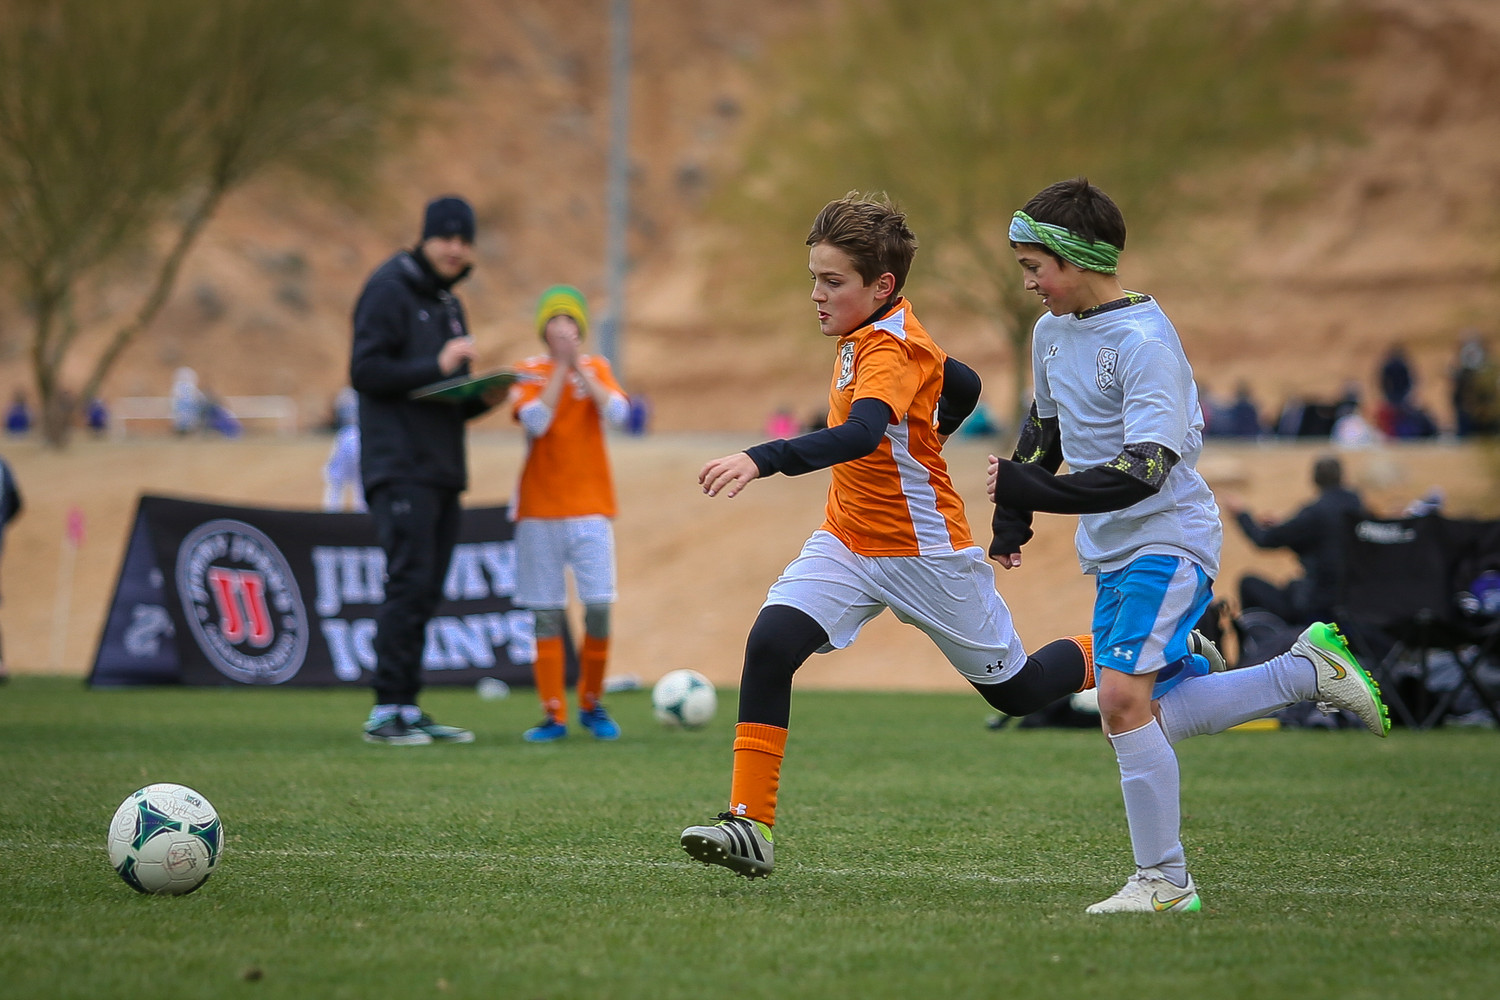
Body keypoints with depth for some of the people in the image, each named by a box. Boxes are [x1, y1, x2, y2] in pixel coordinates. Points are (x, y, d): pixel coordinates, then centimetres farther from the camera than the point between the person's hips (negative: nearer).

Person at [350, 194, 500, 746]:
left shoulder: (448, 303, 22)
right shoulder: (390, 289, -4)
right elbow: (365, 370, -13)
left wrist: (482, 398, 5)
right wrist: (435, 367, -19)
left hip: (442, 468, 8)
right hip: (400, 467, -8)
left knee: (425, 591, 6)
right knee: (409, 581, -14)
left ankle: (408, 710, 9)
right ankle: (386, 711, -12)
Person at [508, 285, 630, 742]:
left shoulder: (598, 369, 8)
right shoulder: (529, 372, 4)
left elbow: (618, 414, -10)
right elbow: (536, 420, -15)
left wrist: (580, 367, -12)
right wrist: (560, 368, -14)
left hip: (590, 506, 1)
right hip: (539, 508, -1)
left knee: (599, 610, -7)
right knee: (547, 615, -2)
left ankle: (591, 705, 10)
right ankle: (554, 714, 4)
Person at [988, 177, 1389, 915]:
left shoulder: (1145, 340, -19)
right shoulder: (1051, 332, 8)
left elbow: (1142, 470, -28)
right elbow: (1043, 432, 27)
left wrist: (1030, 489, -32)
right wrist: (1011, 521, 26)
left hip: (1170, 539, -9)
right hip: (1110, 551, 9)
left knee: (1124, 696, -22)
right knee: (1141, 720, 7)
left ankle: (1163, 879, -16)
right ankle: (1308, 670, 20)